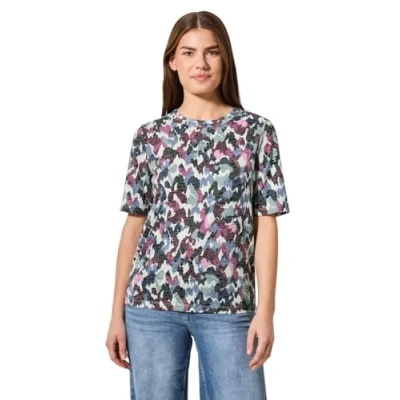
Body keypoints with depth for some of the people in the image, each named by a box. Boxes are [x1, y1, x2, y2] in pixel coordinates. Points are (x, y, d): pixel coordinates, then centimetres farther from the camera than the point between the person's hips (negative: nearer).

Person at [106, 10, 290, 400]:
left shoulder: (256, 130, 3)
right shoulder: (149, 136, 6)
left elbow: (266, 224, 1)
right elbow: (134, 225, 6)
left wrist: (265, 310, -6)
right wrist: (117, 313, 4)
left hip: (229, 306, -1)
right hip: (151, 302, 1)